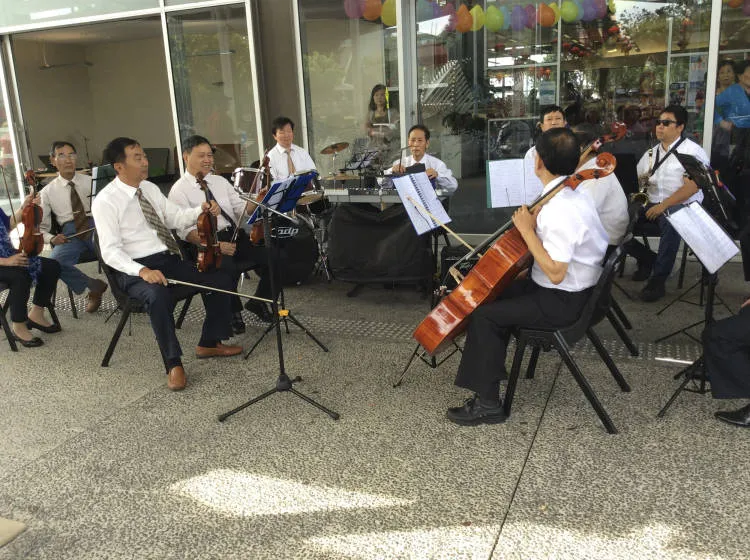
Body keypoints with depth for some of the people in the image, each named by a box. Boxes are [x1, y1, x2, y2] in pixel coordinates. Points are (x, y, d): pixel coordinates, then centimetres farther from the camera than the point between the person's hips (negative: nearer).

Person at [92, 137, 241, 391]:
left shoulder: (150, 188, 11)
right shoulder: (105, 201, -9)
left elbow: (177, 218, 15)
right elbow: (110, 251, -16)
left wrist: (201, 210, -6)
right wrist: (142, 270, -31)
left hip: (170, 259, 7)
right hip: (135, 268, -7)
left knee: (221, 280, -6)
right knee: (159, 296, -38)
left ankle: (209, 344, 10)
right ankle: (173, 364, -21)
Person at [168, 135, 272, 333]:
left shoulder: (220, 181, 19)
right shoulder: (179, 190, 0)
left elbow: (241, 209, 14)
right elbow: (186, 230, -10)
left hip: (236, 235, 6)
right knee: (228, 269, -35)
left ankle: (258, 301, 7)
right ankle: (234, 312, -5)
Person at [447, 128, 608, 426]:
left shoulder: (559, 210, -28)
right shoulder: (573, 192, 2)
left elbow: (555, 272, -31)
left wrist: (527, 230, -25)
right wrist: (536, 219, -6)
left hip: (562, 301, -10)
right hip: (576, 290, 10)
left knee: (484, 315, -9)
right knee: (497, 295, 20)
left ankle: (487, 403, 0)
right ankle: (493, 368, 33)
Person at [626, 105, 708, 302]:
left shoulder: (693, 151, -4)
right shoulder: (651, 153, 16)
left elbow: (692, 186, -16)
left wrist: (663, 205, -23)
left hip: (681, 207, -6)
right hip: (651, 206, 6)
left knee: (671, 225, -42)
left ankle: (657, 281, -31)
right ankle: (648, 259, 5)